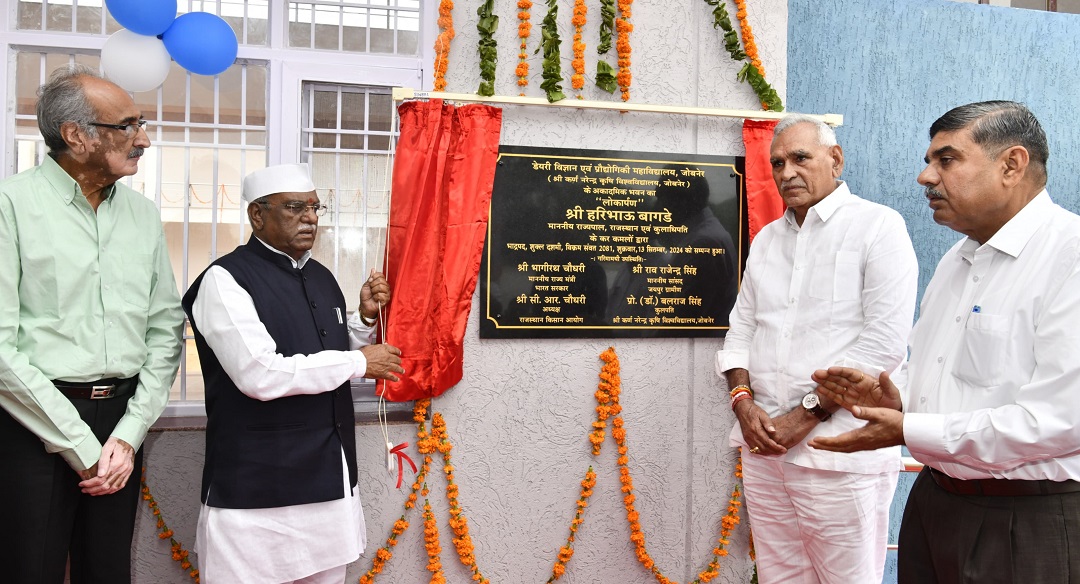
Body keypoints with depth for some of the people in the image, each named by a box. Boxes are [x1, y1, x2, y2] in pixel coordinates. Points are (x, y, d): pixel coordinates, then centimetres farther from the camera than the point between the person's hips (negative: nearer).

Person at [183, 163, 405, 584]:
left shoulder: (322, 278, 12)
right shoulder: (225, 279, -11)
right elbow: (259, 375, -22)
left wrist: (365, 317, 3)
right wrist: (358, 362, -14)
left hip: (330, 482, 7)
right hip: (258, 492, -7)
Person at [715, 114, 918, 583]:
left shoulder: (877, 226, -5)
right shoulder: (766, 239, 15)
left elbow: (885, 341, -13)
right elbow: (741, 328, 14)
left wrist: (806, 415, -15)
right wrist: (743, 401, -4)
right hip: (764, 446, 6)